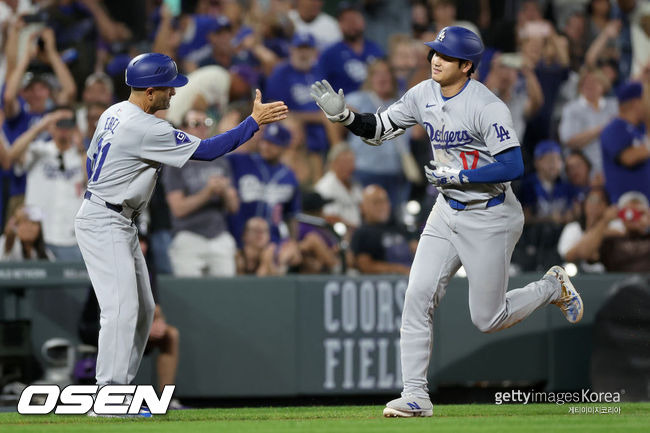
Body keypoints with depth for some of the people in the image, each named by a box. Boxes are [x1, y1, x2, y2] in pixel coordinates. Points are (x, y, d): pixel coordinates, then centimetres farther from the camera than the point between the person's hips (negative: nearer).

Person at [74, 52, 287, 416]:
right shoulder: (145, 129, -22)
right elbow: (207, 151, -22)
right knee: (122, 308, -15)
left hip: (120, 222, 11)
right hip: (104, 224, -11)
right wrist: (255, 121, -17)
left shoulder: (115, 113, 8)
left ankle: (120, 389, 16)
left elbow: (93, 159, 20)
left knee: (143, 308, 12)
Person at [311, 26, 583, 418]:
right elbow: (379, 129, 5)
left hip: (490, 219, -6)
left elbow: (513, 167, -28)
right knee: (418, 297, -6)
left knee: (487, 320, 2)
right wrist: (344, 115, -12)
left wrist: (458, 175, -28)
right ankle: (416, 396, -2)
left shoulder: (487, 107, -23)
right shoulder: (424, 95, -1)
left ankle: (554, 287, 29)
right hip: (447, 213, 6)